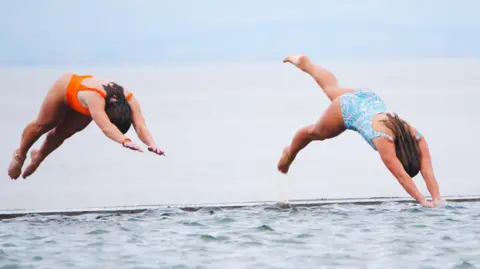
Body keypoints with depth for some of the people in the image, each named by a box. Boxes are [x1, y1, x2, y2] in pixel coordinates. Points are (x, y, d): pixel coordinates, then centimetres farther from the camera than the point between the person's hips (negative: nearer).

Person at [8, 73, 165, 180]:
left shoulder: (130, 101, -40)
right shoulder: (95, 98, -53)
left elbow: (140, 126, -50)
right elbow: (105, 127, -67)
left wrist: (152, 144, -69)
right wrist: (125, 141, -83)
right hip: (67, 86, -5)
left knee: (61, 134, 21)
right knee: (42, 125, 16)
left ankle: (38, 156, 52)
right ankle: (20, 155, 45)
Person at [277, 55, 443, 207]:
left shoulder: (417, 138, -34)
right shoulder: (384, 140, -46)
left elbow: (427, 171, -38)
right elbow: (401, 175, -50)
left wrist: (437, 199, -48)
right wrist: (422, 201, -55)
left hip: (370, 99, 4)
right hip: (348, 107, -4)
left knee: (333, 89, 34)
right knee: (315, 133, 24)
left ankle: (305, 64, 60)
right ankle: (289, 154, 55)